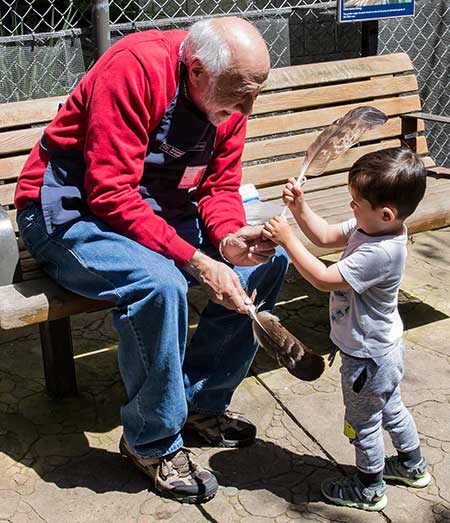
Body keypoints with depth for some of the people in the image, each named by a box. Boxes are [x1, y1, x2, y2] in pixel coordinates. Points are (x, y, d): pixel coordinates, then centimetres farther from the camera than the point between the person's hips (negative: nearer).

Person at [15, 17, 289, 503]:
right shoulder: (135, 69, -27)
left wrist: (229, 239, -22)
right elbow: (110, 195, -31)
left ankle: (202, 400, 7)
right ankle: (152, 441, -11)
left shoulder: (227, 94, -4)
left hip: (162, 211, 8)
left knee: (269, 258, -5)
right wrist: (197, 261, -33)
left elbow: (221, 186, 1)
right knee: (159, 283, -35)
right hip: (72, 212, -7)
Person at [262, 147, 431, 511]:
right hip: (384, 348, 9)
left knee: (363, 423, 13)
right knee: (390, 408, 29)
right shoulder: (372, 228, -8)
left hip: (368, 357, -9)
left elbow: (324, 279, -32)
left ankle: (370, 490, 35)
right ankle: (413, 466, 51)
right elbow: (326, 236, 2)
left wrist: (288, 239, -28)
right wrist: (300, 208, -12)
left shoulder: (380, 253, -36)